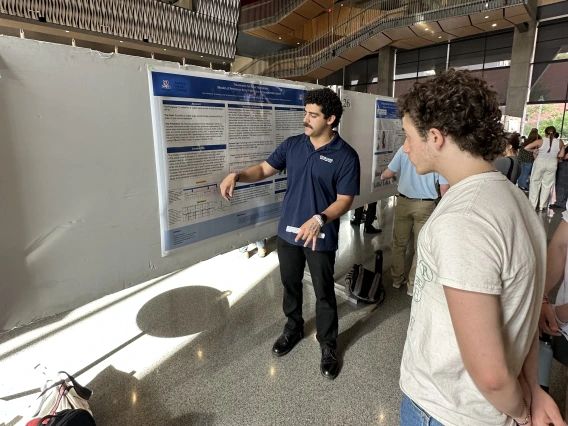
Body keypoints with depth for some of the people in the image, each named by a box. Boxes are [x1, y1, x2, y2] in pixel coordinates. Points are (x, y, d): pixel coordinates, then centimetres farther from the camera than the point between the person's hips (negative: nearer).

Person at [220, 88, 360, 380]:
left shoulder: (346, 156, -13)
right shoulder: (292, 145, 1)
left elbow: (345, 201, -14)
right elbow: (264, 169, 6)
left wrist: (319, 219, -31)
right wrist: (238, 175, -13)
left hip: (321, 237, -4)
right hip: (288, 230, 5)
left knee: (324, 293, 10)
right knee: (290, 284, 20)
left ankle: (328, 346, 32)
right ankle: (293, 329, 45)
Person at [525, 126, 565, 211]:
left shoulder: (540, 141, -10)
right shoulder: (560, 143, -2)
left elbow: (526, 148, -15)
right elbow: (561, 156, 4)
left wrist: (534, 150, 2)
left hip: (540, 162, -2)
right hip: (552, 164, 2)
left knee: (535, 183, 8)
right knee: (547, 185, 9)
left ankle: (532, 205, 9)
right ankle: (542, 206, 14)